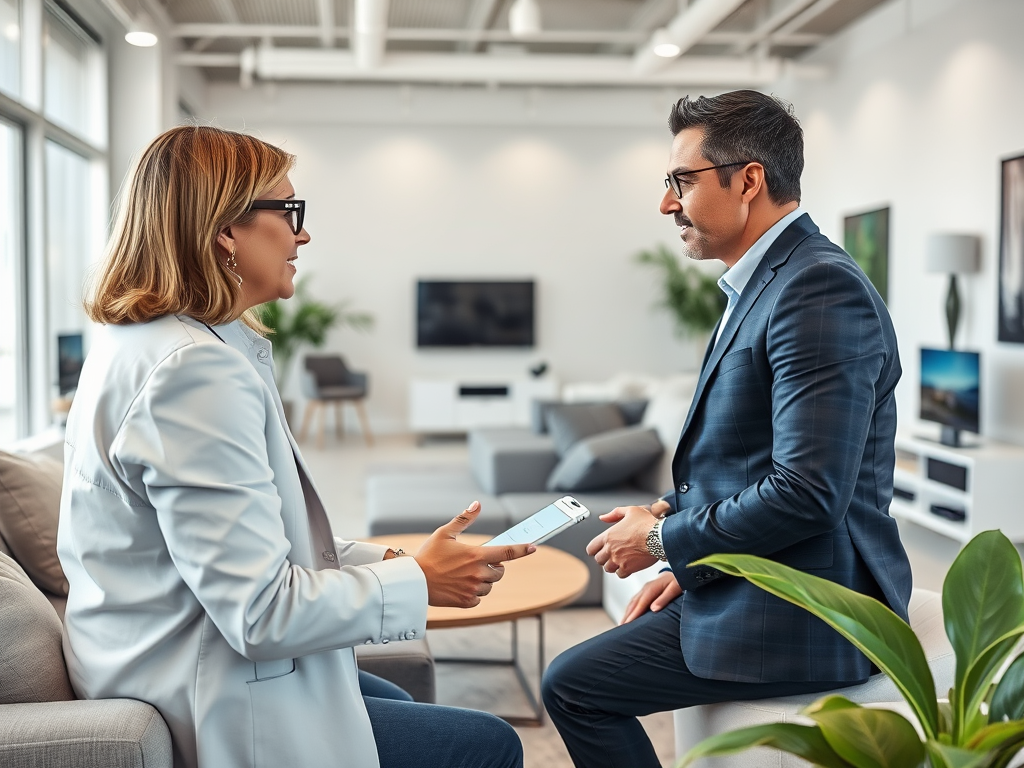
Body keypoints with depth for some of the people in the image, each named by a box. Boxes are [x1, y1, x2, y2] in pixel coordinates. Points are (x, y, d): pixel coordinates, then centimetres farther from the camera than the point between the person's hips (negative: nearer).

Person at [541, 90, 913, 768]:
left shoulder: (820, 289, -22)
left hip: (799, 613, -10)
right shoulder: (768, 282, 11)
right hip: (762, 582, 10)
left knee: (573, 684, -6)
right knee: (583, 668, 21)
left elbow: (806, 492, -27)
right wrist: (688, 564, 7)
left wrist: (664, 540, -15)